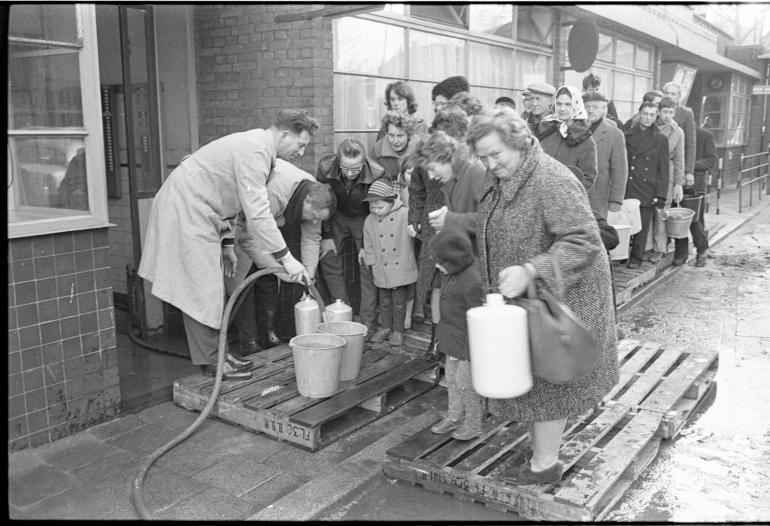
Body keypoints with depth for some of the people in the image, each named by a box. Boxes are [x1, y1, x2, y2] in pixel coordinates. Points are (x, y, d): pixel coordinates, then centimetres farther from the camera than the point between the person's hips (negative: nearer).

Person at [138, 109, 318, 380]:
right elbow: (257, 213, -27)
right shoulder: (254, 151, -21)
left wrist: (227, 244, 17)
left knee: (210, 288, 13)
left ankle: (215, 351, 22)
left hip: (197, 210, 10)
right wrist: (286, 258, -25)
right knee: (201, 289, -5)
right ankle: (210, 361, 4)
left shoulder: (256, 144, 12)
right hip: (185, 210, -10)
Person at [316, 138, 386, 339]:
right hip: (337, 216, 3)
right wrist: (327, 235, -7)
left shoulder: (377, 174, -32)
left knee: (368, 267, -9)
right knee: (328, 260, -3)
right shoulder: (325, 166, -26)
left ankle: (368, 324, -2)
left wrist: (368, 244, -15)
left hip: (365, 219, -2)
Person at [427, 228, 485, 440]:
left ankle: (474, 423, 24)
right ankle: (454, 416, 36)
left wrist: (471, 353, -20)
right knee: (451, 379, 19)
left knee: (466, 383, 5)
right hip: (453, 343, 9)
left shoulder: (473, 282, -29)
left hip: (467, 344, -9)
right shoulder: (456, 273, 1)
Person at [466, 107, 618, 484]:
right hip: (520, 297, 9)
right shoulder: (498, 178, 5)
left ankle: (545, 464, 20)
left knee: (547, 378, 4)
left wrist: (530, 270, -36)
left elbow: (584, 241, -29)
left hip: (556, 294, -8)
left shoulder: (552, 182, -24)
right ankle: (539, 448, 34)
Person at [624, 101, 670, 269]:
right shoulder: (627, 136, 8)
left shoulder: (661, 140, 7)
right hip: (627, 190, 0)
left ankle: (636, 258, 15)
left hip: (647, 191, 0)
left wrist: (660, 195, -3)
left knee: (642, 226, 4)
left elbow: (663, 171, 5)